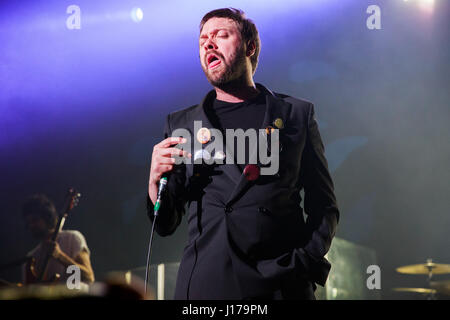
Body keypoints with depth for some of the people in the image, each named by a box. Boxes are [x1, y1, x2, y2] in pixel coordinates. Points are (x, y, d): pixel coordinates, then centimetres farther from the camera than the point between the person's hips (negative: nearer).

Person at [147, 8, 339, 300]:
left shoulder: (296, 114, 10)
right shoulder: (181, 124, 14)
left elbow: (324, 207, 9)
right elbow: (166, 226, 13)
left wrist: (306, 263, -6)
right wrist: (156, 181, -6)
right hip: (204, 285, 1)